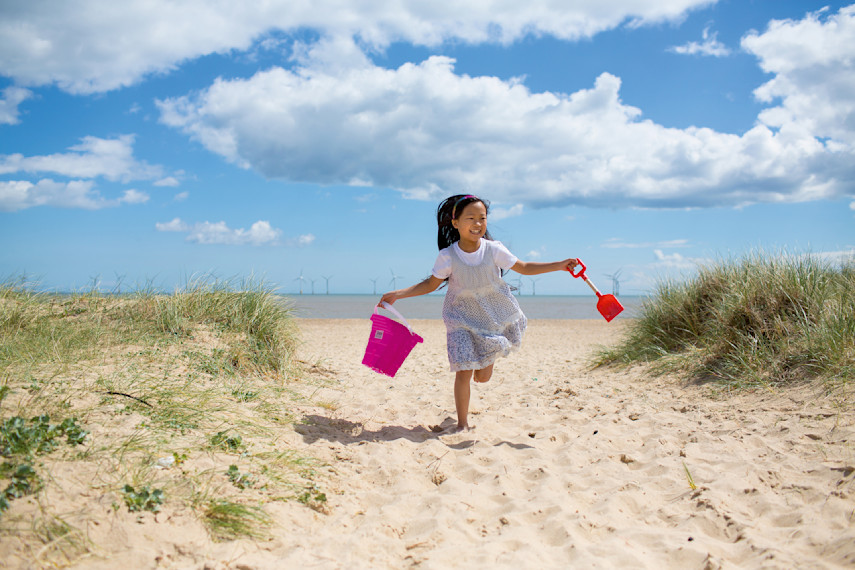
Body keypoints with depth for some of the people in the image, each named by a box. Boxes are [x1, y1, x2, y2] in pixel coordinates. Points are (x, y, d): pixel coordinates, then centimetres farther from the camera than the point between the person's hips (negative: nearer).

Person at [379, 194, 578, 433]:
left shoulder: (493, 249, -13)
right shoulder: (448, 256, -16)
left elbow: (524, 268, -1)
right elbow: (431, 284, -4)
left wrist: (560, 265, -6)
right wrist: (396, 294, -11)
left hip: (494, 314, 2)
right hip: (462, 317, -2)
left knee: (482, 377, 8)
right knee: (463, 373, -10)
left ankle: (486, 360, 46)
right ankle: (462, 422, 10)